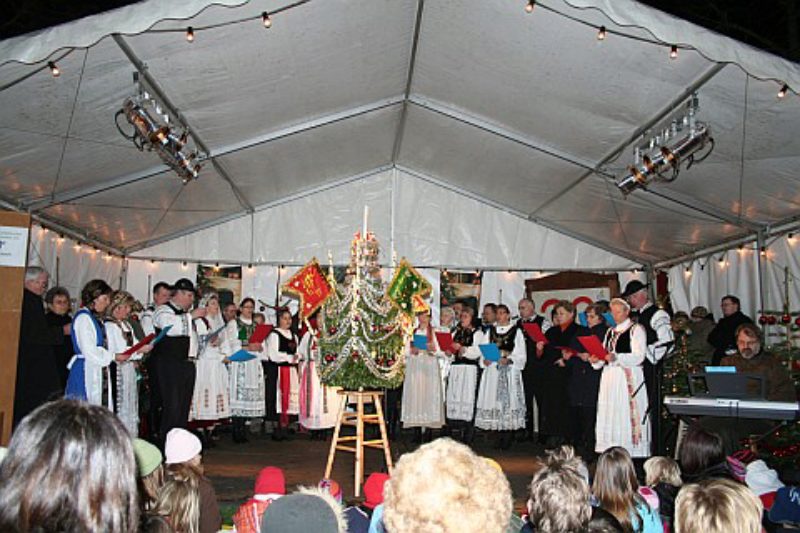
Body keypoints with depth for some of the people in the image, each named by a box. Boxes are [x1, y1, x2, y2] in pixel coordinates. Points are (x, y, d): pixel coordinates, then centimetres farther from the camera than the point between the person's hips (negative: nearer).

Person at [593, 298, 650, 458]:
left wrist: (616, 357, -25)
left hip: (629, 378, -6)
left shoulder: (636, 329, -1)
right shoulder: (610, 332, 20)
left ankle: (633, 454, -5)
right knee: (610, 416, 3)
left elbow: (638, 357, -12)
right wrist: (596, 360, -1)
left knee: (628, 413, -9)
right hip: (610, 378, 7)